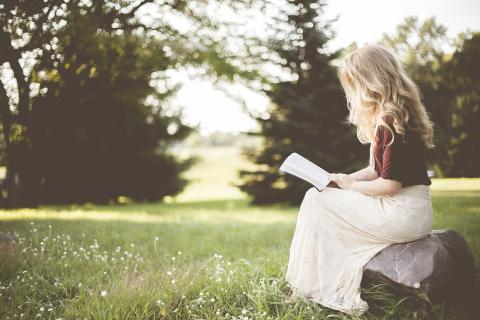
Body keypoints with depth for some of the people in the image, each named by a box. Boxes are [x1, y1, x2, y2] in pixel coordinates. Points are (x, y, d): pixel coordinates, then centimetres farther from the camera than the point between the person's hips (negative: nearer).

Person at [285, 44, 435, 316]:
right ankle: (336, 289, 10)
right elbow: (378, 170, 18)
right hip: (409, 211, 10)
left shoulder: (392, 121, -19)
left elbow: (390, 184, -21)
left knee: (316, 200, -4)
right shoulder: (386, 118, 13)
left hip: (403, 214, -10)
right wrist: (342, 180, 5)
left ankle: (311, 288, 6)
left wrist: (350, 185, -6)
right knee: (323, 197, 12)